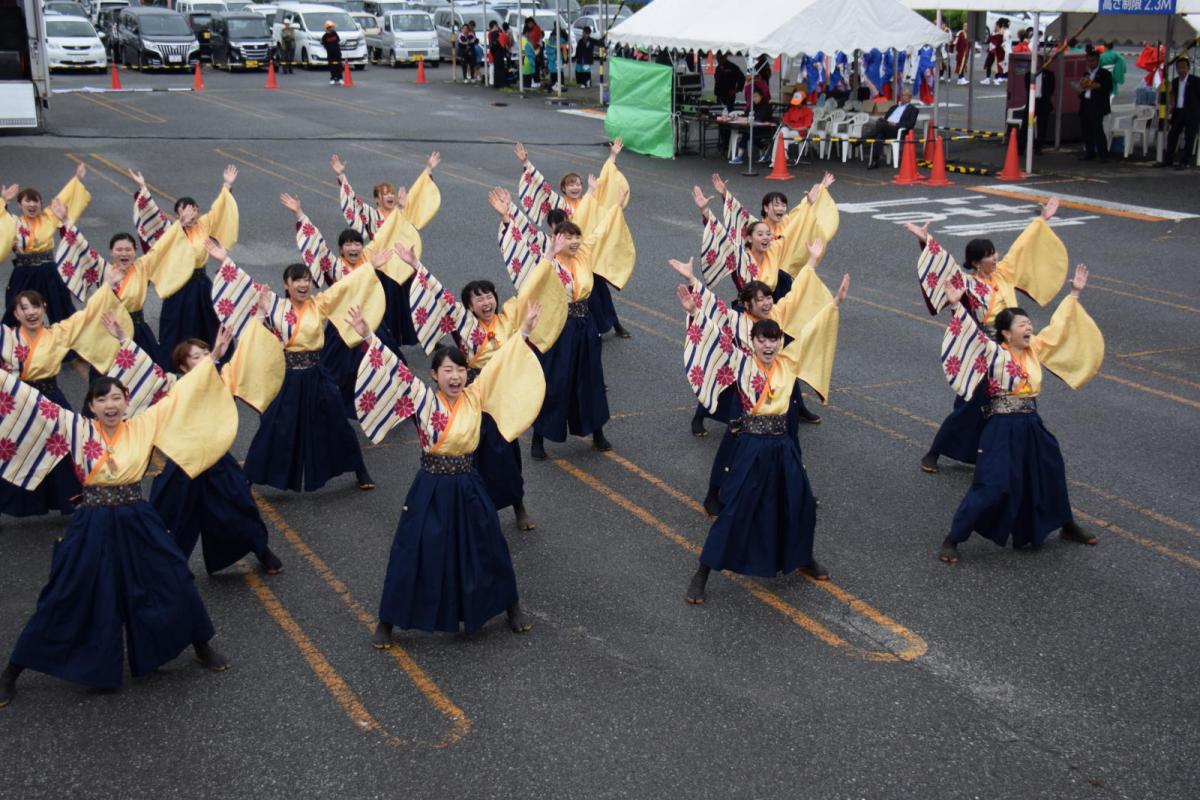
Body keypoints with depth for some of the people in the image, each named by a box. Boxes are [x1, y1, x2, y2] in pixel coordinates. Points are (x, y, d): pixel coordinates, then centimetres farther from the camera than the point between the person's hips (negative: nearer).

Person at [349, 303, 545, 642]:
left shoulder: (474, 397, 0)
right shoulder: (424, 400, -8)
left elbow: (499, 363, 4)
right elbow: (395, 370, -15)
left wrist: (523, 333, 5)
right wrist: (369, 338, -24)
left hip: (468, 488, 3)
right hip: (431, 489, -3)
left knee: (489, 549, 14)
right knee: (413, 555, 2)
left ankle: (512, 606, 35)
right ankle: (387, 623, 16)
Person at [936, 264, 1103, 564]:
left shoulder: (1035, 349, 7)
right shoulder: (994, 353, -10)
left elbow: (1058, 326, 17)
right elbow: (972, 333, -24)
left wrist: (1074, 293, 20)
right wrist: (957, 306, -37)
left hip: (1032, 428, 7)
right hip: (1003, 429, -7)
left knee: (1050, 477, 24)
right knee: (992, 487, -12)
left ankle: (1068, 526, 46)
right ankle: (952, 540, -3)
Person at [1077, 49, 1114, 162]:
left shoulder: (1105, 73, 4)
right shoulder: (1086, 75, 22)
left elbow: (1109, 88, -5)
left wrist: (1098, 86, -19)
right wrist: (1081, 90, 5)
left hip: (1097, 105, -6)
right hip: (1085, 105, 7)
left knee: (1097, 129, -13)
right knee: (1085, 129, 4)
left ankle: (1103, 154, -9)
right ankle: (1090, 153, 11)